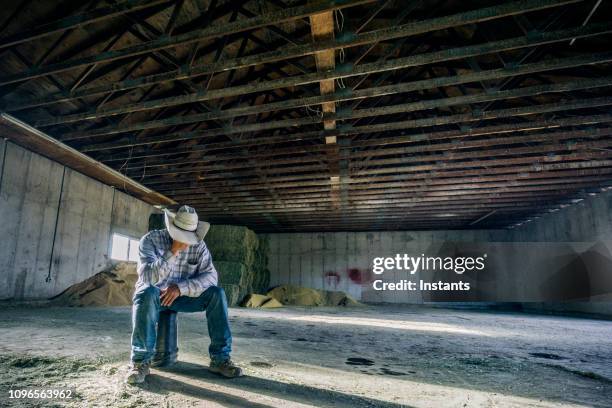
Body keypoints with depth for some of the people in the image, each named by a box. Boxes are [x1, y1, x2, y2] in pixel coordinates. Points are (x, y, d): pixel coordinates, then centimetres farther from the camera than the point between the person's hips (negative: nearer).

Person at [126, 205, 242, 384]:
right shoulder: (151, 240, -17)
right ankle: (141, 361, -24)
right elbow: (147, 277, -30)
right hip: (155, 295, -2)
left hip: (181, 295, 3)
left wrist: (180, 288, -30)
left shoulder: (199, 245, -9)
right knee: (147, 293, -37)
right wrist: (173, 252, -40)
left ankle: (220, 358, -14)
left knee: (216, 293, -20)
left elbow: (210, 276, -18)